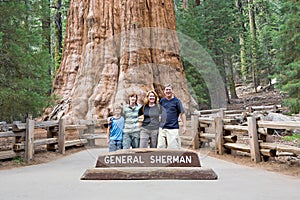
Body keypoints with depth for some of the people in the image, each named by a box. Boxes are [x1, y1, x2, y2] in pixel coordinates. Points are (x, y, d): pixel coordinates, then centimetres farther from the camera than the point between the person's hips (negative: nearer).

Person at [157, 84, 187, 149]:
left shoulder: (176, 101, -3)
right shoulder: (162, 100, 9)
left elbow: (182, 113, -3)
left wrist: (184, 126, -8)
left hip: (173, 129, -5)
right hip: (162, 128, 5)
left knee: (173, 148, -4)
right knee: (160, 147, 8)